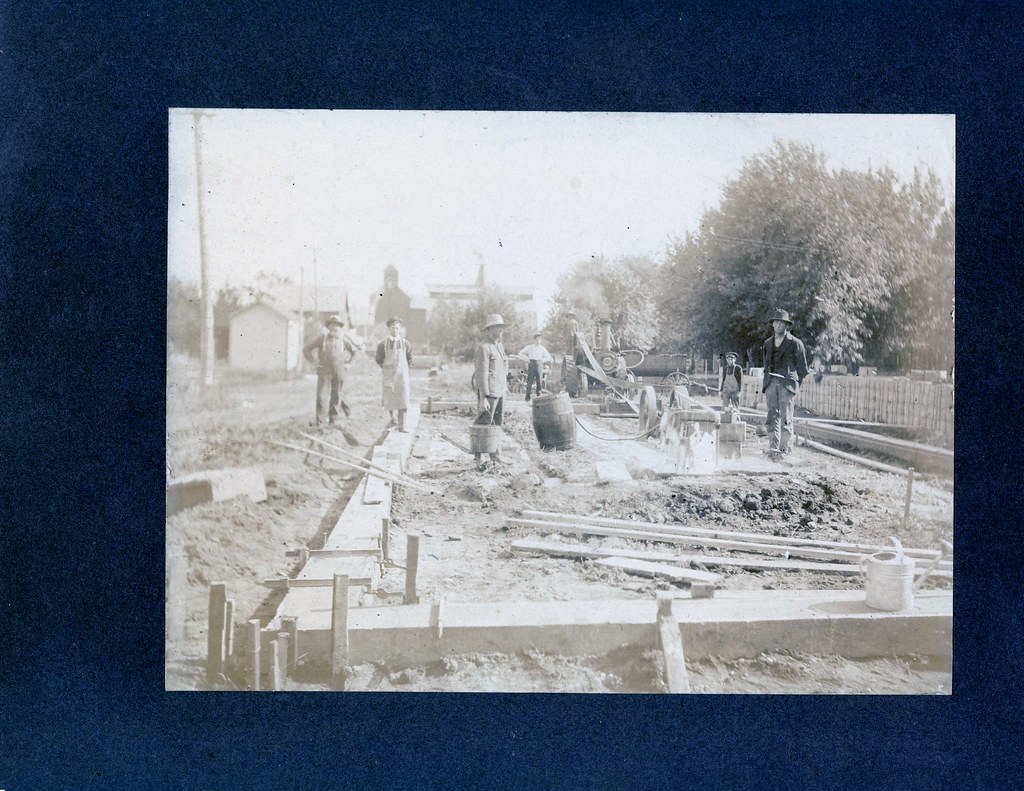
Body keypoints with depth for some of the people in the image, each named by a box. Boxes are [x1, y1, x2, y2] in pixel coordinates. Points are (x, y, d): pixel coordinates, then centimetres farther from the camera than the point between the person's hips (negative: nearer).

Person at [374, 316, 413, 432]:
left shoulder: (405, 344, 0)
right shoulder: (383, 344, -3)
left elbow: (409, 359, 12)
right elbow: (379, 359, 9)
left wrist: (403, 369, 10)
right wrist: (386, 369, 8)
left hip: (402, 375, 0)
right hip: (388, 375, 0)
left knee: (402, 399, -7)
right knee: (389, 399, 9)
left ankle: (401, 426, -4)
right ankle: (392, 420, 32)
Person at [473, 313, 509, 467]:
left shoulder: (500, 346, 16)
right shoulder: (484, 347, -13)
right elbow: (482, 374, -17)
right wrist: (483, 398, -21)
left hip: (500, 391, 9)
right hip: (489, 392, -9)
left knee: (497, 425, 12)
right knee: (484, 425, -5)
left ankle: (496, 456, 19)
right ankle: (478, 458, 1)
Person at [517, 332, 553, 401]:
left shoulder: (542, 348, 10)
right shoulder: (529, 347, 7)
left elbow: (549, 357, 10)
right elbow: (521, 353, 14)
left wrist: (542, 360, -6)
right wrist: (526, 358, -2)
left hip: (538, 365, 2)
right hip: (531, 364, -2)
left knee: (539, 381, -2)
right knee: (530, 380, -9)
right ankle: (527, 397, -6)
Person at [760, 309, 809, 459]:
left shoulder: (795, 343, 3)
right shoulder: (768, 343, 18)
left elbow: (802, 366, 6)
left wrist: (797, 383, 3)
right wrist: (766, 380, 14)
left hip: (787, 383, -4)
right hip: (771, 383, 4)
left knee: (786, 418, -4)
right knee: (772, 416, -3)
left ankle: (784, 448, 1)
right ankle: (773, 448, -4)